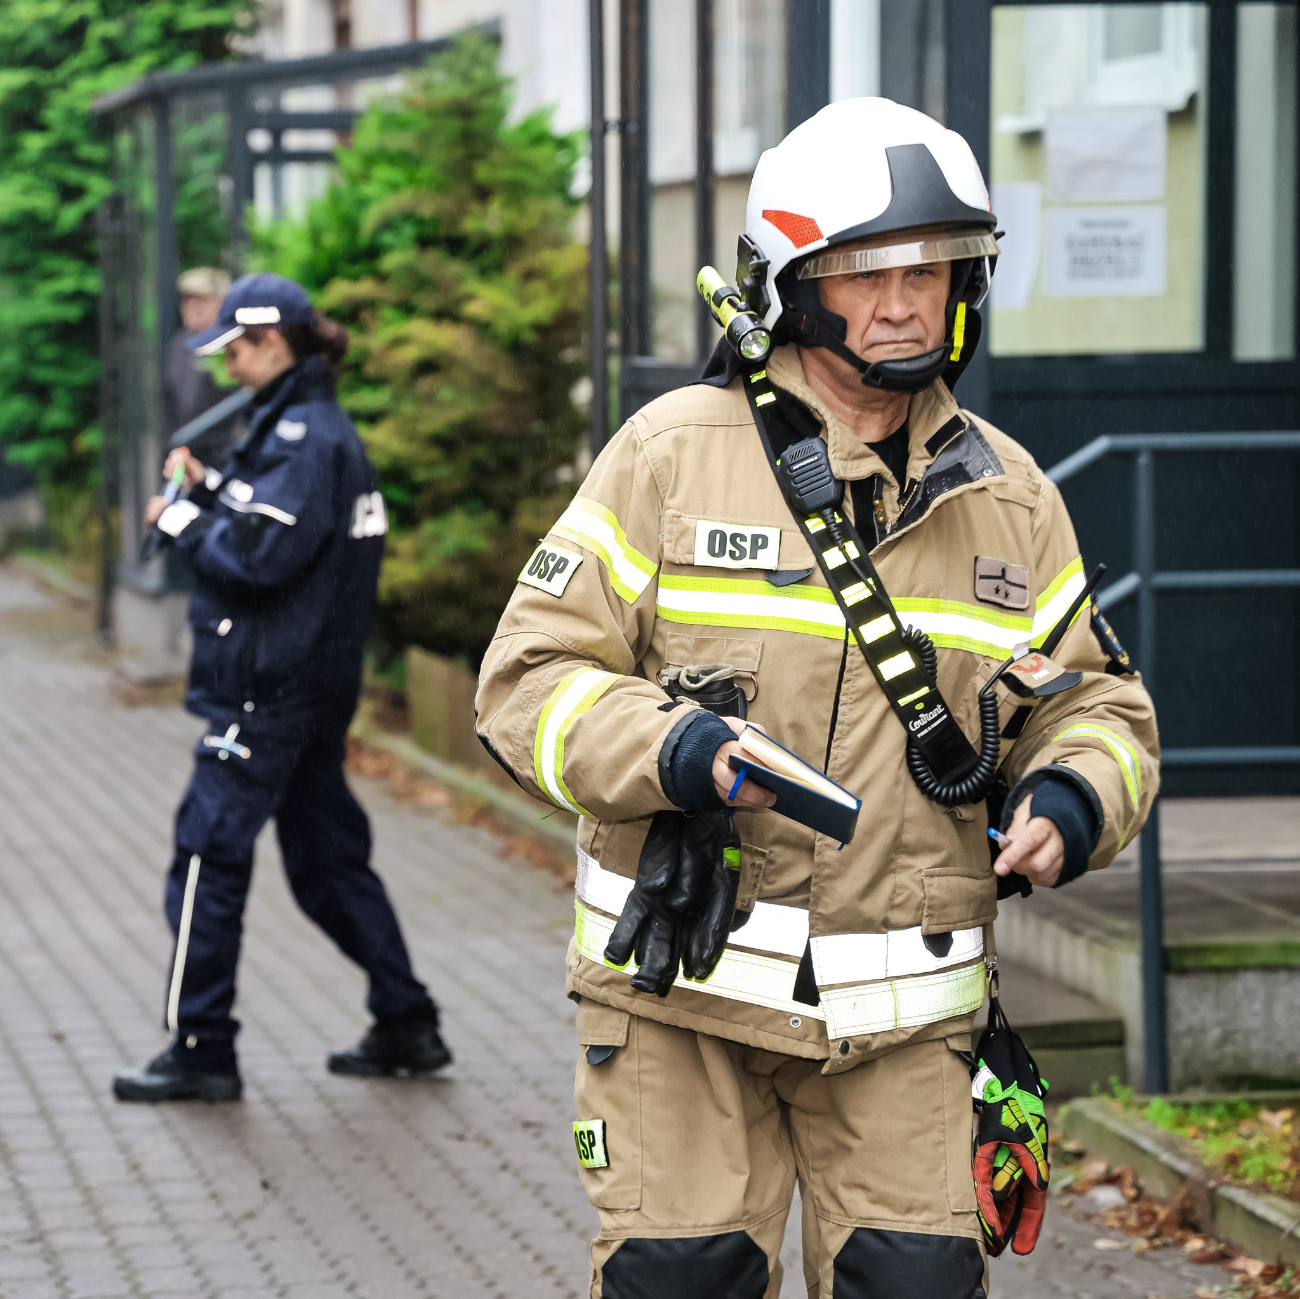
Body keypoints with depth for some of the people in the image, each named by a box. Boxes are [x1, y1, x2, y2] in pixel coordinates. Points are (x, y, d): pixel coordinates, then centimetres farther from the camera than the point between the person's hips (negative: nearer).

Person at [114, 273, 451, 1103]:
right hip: (317, 689, 10)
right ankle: (407, 1027, 17)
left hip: (267, 692, -10)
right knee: (330, 860, 15)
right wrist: (210, 490, 8)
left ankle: (201, 1051, -1)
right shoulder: (321, 427, 15)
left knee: (209, 858, -4)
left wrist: (181, 521, -10)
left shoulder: (303, 437, -16)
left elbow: (261, 557, -23)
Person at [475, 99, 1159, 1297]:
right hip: (684, 984, -2)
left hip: (902, 1015, 2)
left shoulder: (1009, 496, 8)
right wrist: (675, 751, -23)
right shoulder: (674, 453, -3)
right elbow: (533, 678, -5)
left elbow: (1093, 702, 15)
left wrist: (1069, 803, -8)